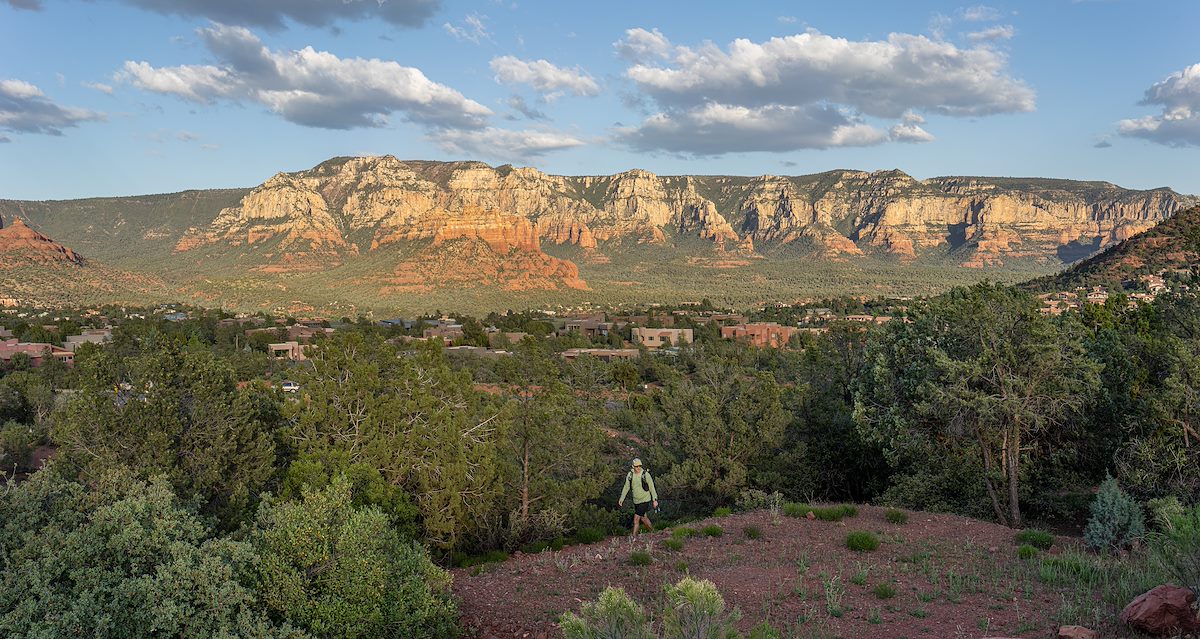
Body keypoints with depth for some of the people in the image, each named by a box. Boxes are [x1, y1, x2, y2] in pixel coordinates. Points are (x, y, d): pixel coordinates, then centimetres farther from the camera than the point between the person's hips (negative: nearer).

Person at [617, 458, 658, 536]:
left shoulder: (646, 474, -17)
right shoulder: (630, 475, -4)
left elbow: (652, 487, -10)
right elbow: (626, 487, 5)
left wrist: (655, 500, -10)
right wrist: (621, 499, -1)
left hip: (645, 500, -5)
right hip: (636, 500, 5)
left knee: (636, 519, -11)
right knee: (643, 518, 19)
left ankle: (634, 537, -1)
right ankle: (652, 532, 40)